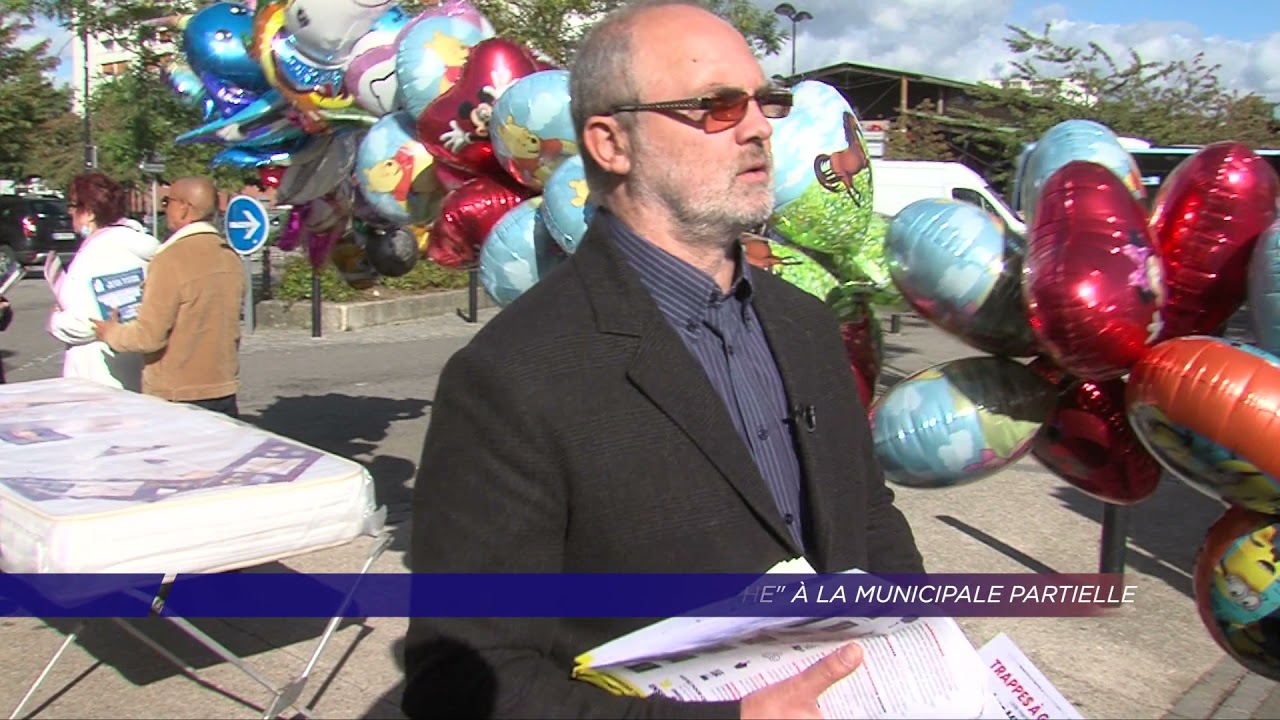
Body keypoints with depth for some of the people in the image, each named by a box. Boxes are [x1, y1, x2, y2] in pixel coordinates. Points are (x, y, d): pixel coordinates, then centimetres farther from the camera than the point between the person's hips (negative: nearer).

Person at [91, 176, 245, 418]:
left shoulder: (172, 259, -16)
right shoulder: (231, 256, 5)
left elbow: (149, 336, -16)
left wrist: (111, 333, 2)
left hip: (176, 397, -6)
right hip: (225, 391, 7)